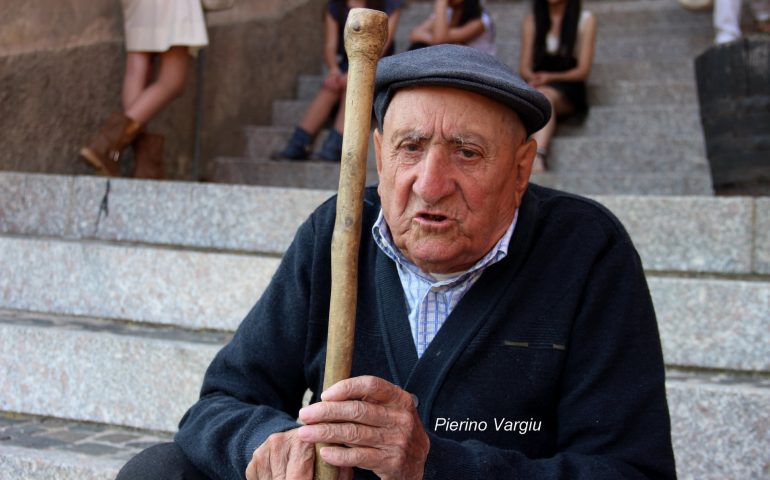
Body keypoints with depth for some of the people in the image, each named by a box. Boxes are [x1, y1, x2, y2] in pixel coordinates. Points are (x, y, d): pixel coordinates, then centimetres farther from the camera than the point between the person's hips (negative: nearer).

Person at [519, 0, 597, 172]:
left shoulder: (586, 20, 6)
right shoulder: (532, 20, 15)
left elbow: (583, 71, -1)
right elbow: (524, 68, 9)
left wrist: (550, 77, -17)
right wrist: (534, 78, -15)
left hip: (569, 89, -4)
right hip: (537, 85, 4)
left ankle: (538, 159, -60)